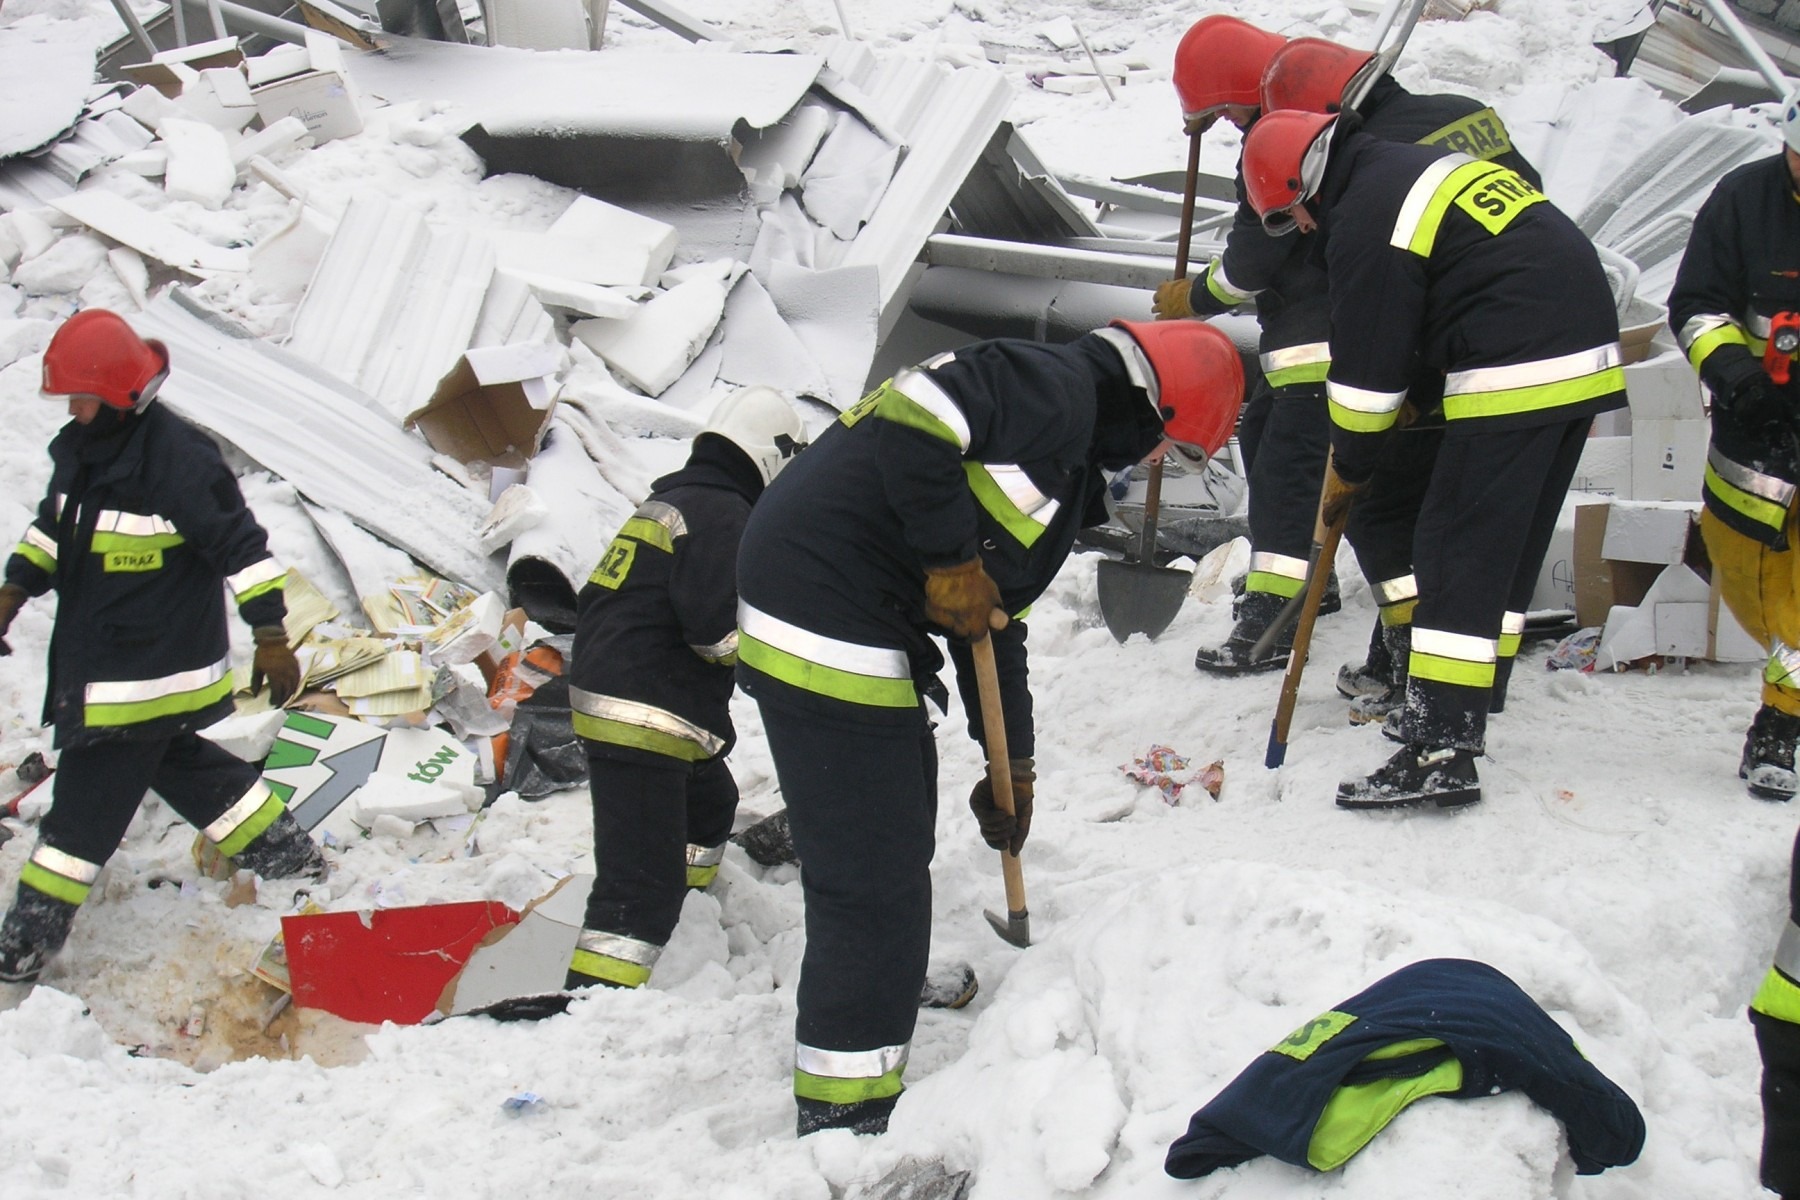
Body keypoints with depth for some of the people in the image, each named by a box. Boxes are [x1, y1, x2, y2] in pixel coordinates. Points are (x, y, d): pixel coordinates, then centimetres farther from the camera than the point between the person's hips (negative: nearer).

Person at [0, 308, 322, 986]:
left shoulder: (178, 459, -23)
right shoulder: (78, 448, 4)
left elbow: (241, 546, -19)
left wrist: (271, 637, -18)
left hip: (153, 670, -9)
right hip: (94, 657, 9)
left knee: (89, 795, -4)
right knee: (174, 760, 20)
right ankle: (287, 856, 35)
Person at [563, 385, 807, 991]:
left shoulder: (672, 499, 17)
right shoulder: (722, 515, -14)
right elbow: (722, 630, -21)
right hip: (639, 720, -11)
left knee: (709, 805, 34)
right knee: (644, 884, -16)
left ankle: (684, 934, 49)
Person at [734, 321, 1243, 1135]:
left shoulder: (1069, 473, 22)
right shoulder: (1054, 391, -9)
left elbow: (995, 622, 26)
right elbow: (912, 412, -25)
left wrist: (1013, 764, 28)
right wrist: (952, 561, -17)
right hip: (824, 630, -11)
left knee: (904, 806, 29)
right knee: (874, 879, -7)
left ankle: (892, 985, 51)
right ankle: (842, 1121, 1)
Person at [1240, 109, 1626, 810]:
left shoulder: (1364, 220, -10)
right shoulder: (1421, 166, 20)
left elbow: (1367, 370, -6)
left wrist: (1349, 466, 8)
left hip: (1516, 378, -10)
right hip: (1587, 358, 10)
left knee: (1459, 549, -8)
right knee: (1511, 546, 16)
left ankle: (1440, 751, -11)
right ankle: (1459, 713, 25)